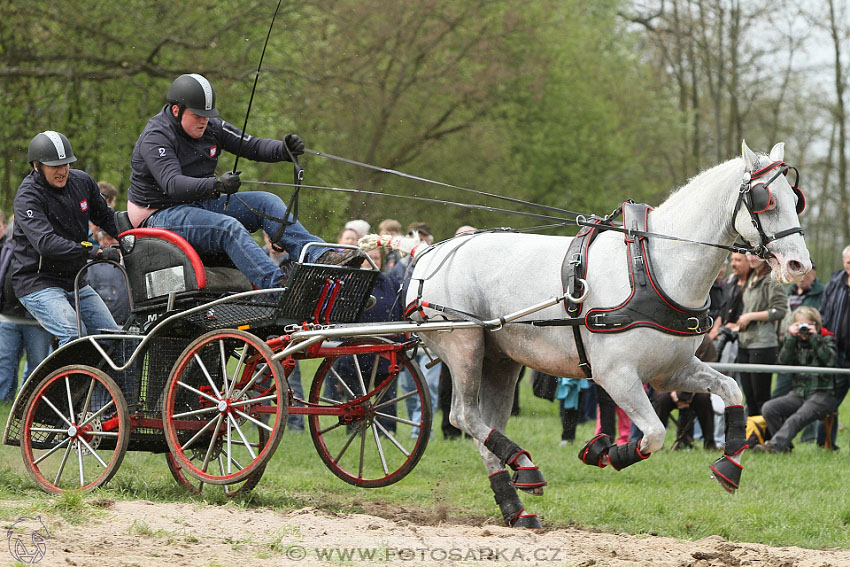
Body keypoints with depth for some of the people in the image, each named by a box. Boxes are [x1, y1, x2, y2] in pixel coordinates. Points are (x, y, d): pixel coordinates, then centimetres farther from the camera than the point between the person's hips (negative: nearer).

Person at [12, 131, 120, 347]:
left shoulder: (82, 181, 2)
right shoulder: (27, 196, -18)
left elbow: (106, 216, 19)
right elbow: (45, 243, -32)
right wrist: (90, 250, -40)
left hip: (74, 280, 7)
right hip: (37, 284, -7)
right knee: (73, 338, -27)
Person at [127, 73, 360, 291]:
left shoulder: (211, 128, 5)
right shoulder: (155, 137, -17)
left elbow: (253, 146, 4)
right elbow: (172, 184, -30)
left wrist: (284, 150, -18)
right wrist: (215, 185, -45)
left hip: (201, 204, 8)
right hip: (162, 215, -8)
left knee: (266, 202, -9)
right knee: (229, 227, -33)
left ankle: (320, 256, -23)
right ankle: (279, 287, -50)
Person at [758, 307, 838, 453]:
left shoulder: (826, 339, 4)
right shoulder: (796, 341, 14)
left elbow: (831, 360, -15)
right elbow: (783, 361, -1)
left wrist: (814, 337, -14)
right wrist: (790, 337, -10)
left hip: (822, 394, -5)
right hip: (798, 393, 5)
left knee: (796, 419, -32)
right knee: (768, 408, -19)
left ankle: (775, 445, -47)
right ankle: (784, 446, -13)